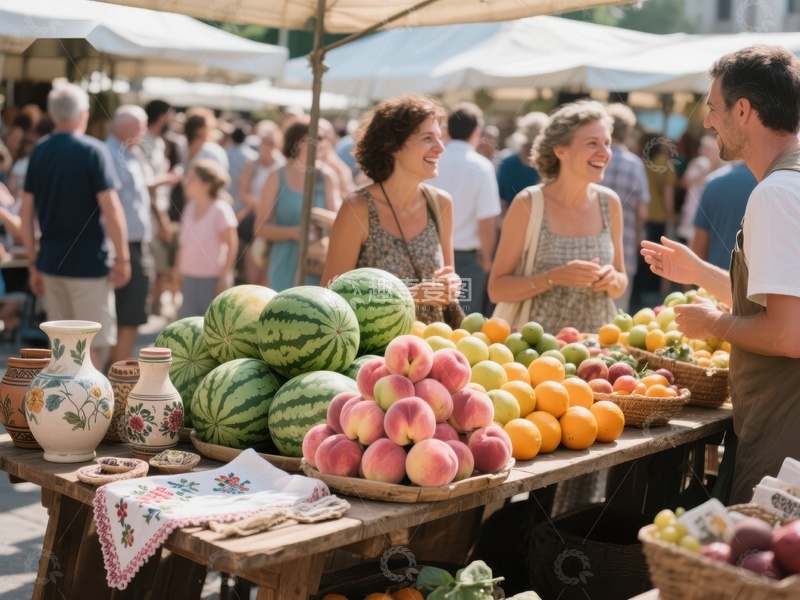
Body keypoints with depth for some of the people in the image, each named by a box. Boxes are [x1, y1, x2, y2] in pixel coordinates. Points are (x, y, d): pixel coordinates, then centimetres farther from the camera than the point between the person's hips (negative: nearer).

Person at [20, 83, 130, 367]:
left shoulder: (39, 152, 6)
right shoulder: (93, 150, -10)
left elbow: (26, 212, 8)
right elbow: (111, 208, -16)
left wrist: (33, 262, 15)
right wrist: (122, 258, -8)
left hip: (51, 261, 6)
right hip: (88, 262, -6)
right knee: (93, 344, 1)